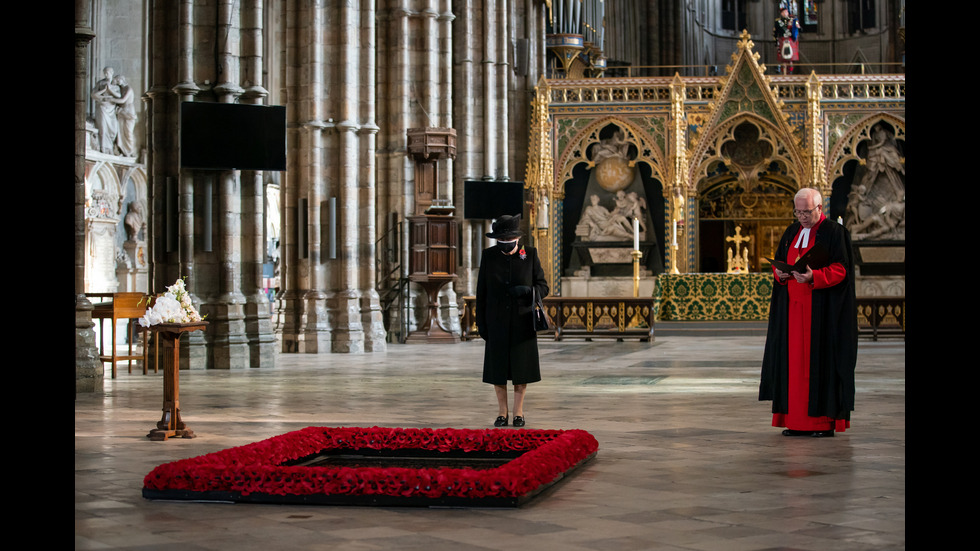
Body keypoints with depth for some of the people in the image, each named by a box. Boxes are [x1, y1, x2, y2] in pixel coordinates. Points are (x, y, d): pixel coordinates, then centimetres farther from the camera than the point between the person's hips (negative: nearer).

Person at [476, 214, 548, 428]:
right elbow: (481, 291, 2)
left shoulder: (530, 254, -4)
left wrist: (526, 291, -21)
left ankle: (519, 412, 15)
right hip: (498, 320, 1)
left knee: (521, 367, 3)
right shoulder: (489, 256, -2)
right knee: (497, 368, 2)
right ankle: (502, 412, 14)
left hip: (522, 320, -1)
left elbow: (543, 287, 0)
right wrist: (480, 321, 0)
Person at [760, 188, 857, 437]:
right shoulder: (792, 232, 15)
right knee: (794, 358, 3)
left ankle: (825, 421, -2)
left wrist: (813, 277, -26)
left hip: (822, 311, -6)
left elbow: (840, 269, -12)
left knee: (821, 360, -6)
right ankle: (796, 420, 6)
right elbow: (778, 260, 17)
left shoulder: (834, 232, -5)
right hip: (793, 307, 6)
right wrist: (779, 272, -6)